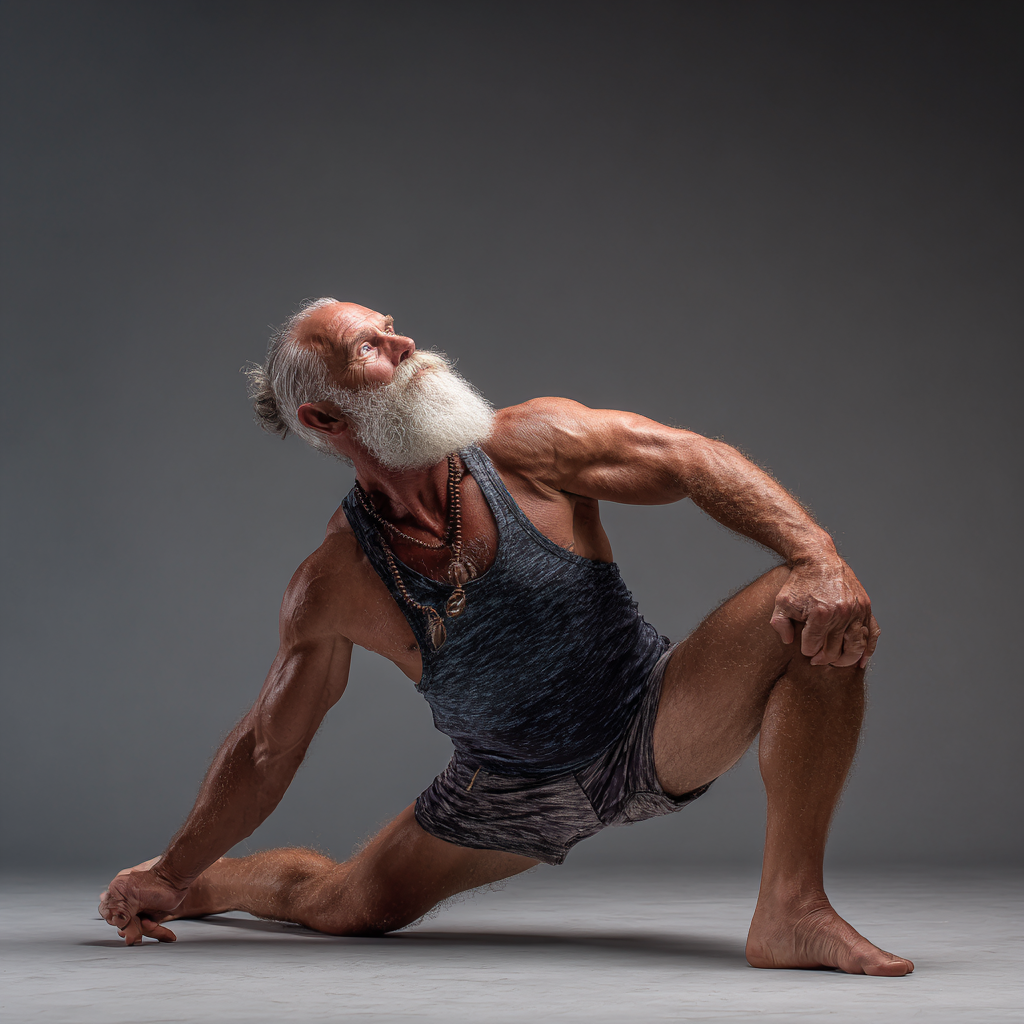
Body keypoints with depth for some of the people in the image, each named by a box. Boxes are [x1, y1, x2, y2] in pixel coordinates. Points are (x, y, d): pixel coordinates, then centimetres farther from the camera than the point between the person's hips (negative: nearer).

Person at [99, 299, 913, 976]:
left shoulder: (526, 447, -18)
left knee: (813, 614, -26)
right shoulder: (333, 587, -14)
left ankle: (791, 910, -27)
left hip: (656, 734, -1)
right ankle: (208, 888, 40)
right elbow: (267, 748, -2)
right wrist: (170, 874, 0)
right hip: (514, 789, 1)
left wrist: (818, 556, -38)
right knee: (345, 908, 2)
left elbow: (696, 461, -22)